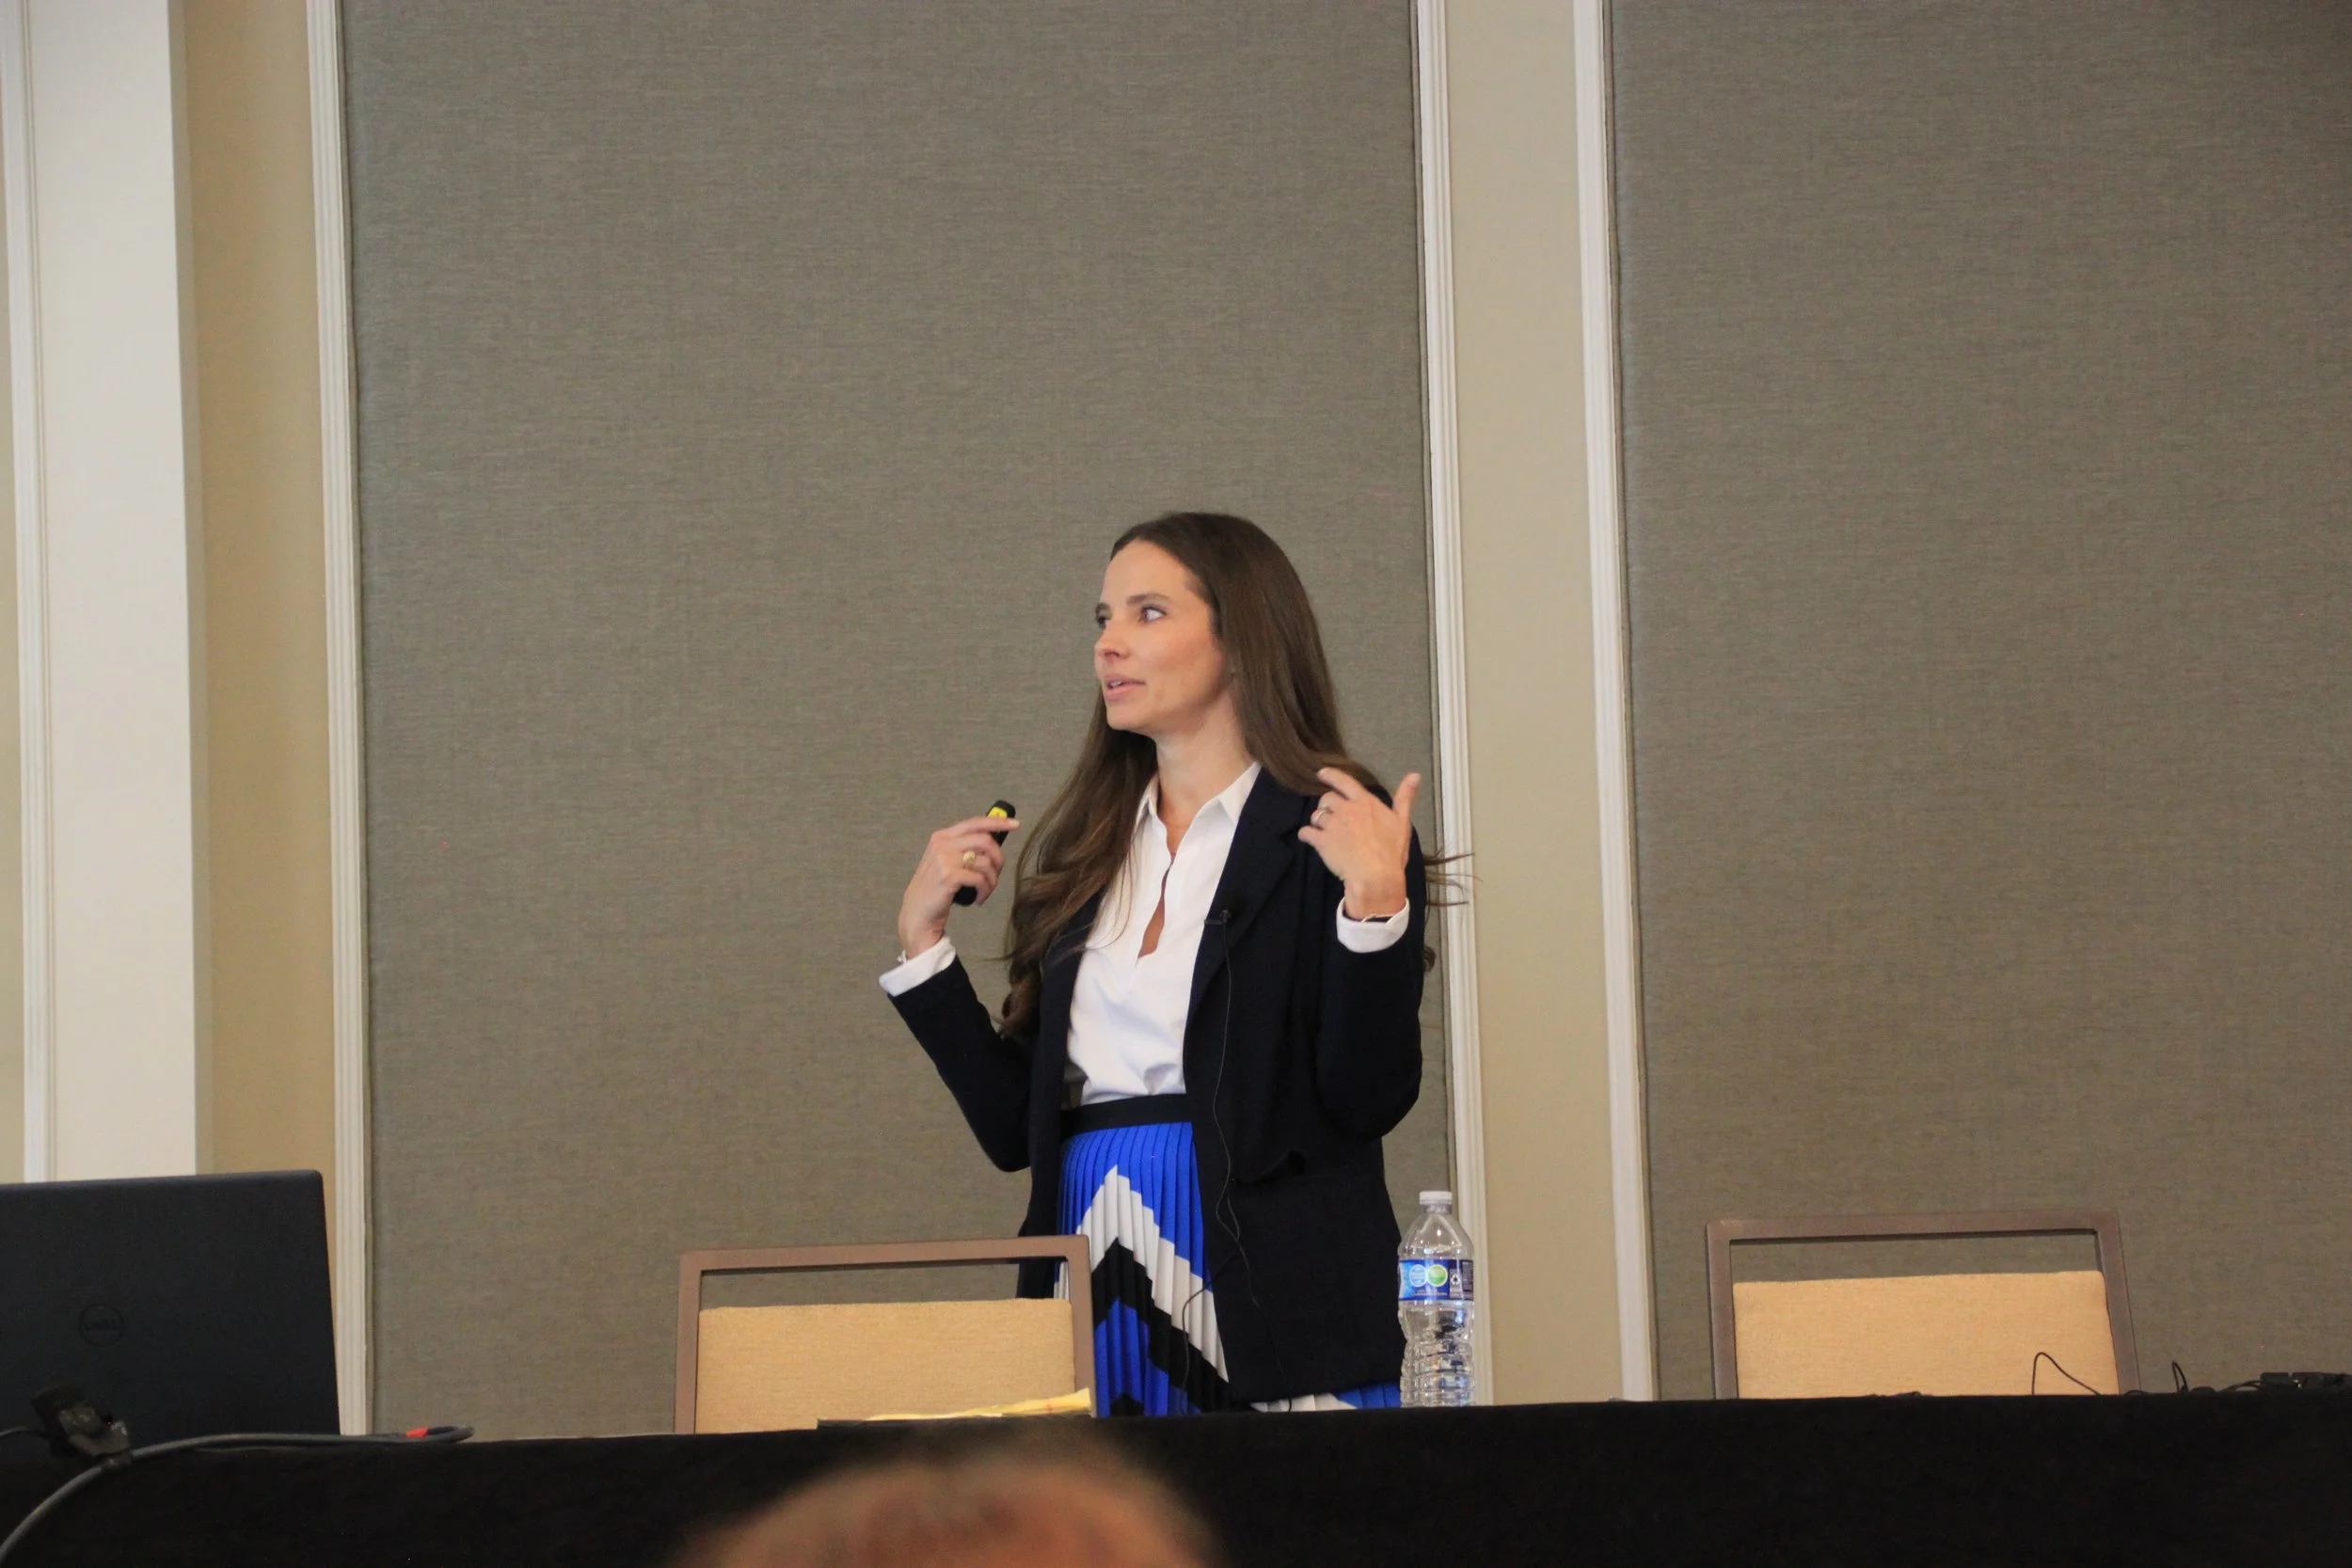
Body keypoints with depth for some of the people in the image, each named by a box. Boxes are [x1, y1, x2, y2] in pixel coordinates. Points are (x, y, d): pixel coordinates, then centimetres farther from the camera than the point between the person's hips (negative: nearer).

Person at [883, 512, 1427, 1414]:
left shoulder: (1336, 836, -1)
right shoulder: (1082, 857, 16)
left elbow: (1371, 1100, -9)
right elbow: (1015, 1129, 12)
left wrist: (1374, 901, -19)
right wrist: (922, 938, 10)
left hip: (1269, 1305, -5)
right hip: (1096, 1298, 5)